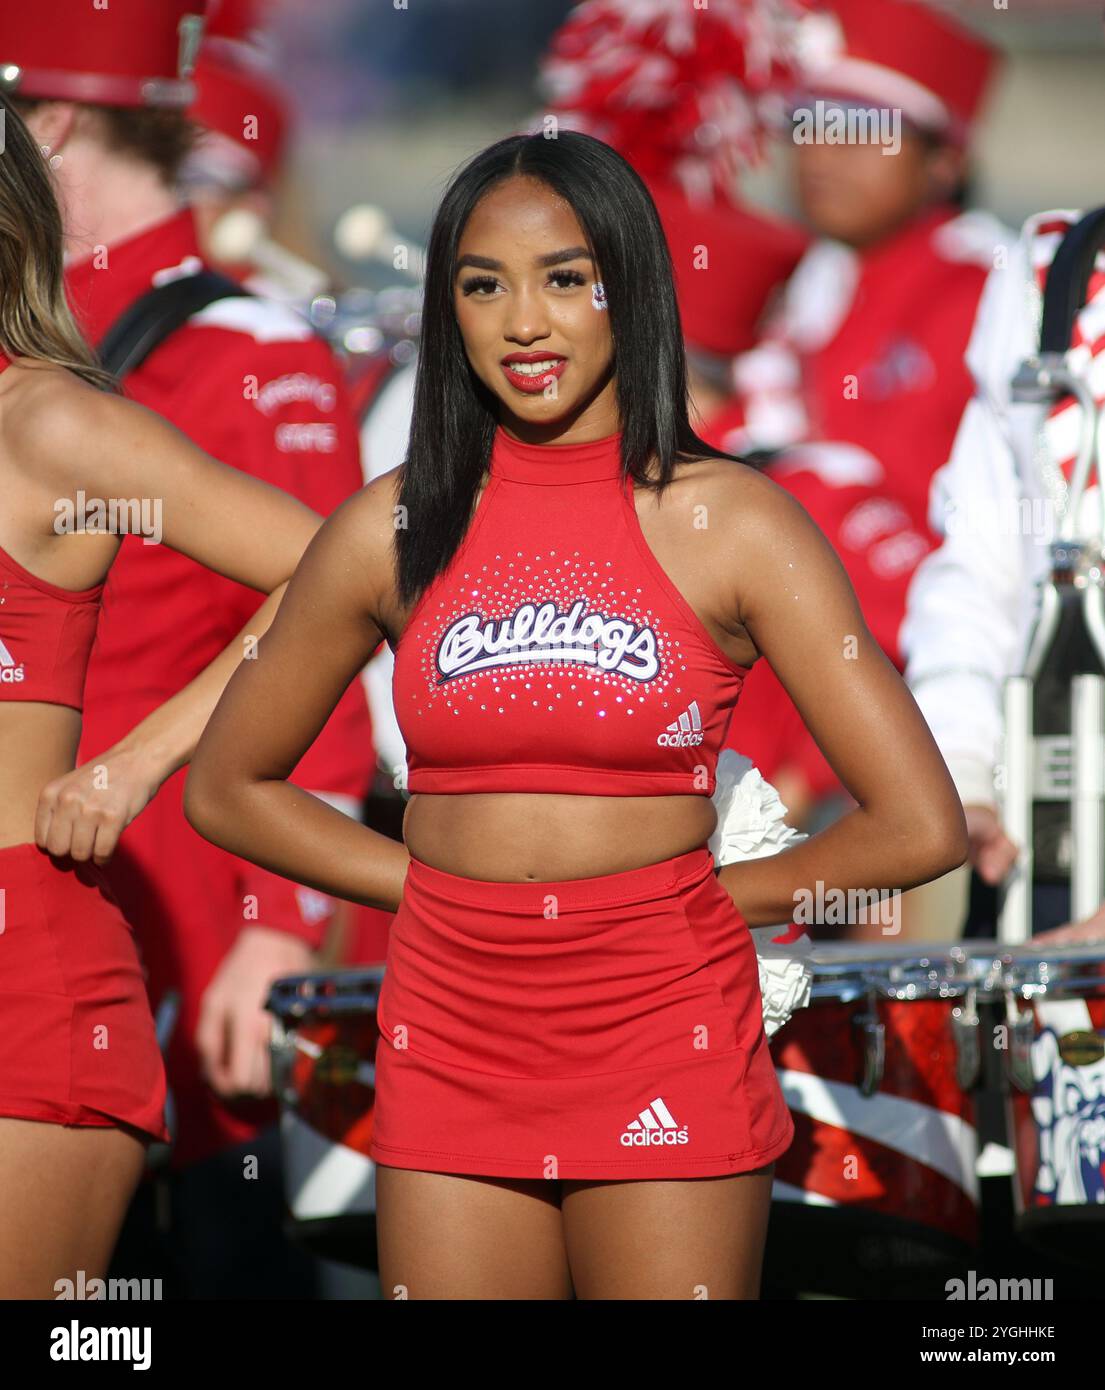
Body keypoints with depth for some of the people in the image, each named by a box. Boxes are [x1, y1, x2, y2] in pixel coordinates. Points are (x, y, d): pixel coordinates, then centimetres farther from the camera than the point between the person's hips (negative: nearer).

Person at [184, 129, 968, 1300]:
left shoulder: (731, 523, -4)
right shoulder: (395, 530, 4)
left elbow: (920, 827, -7)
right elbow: (226, 788, 15)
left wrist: (707, 898, 2)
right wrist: (439, 884, 8)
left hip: (666, 1053, -2)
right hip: (452, 1057, 2)